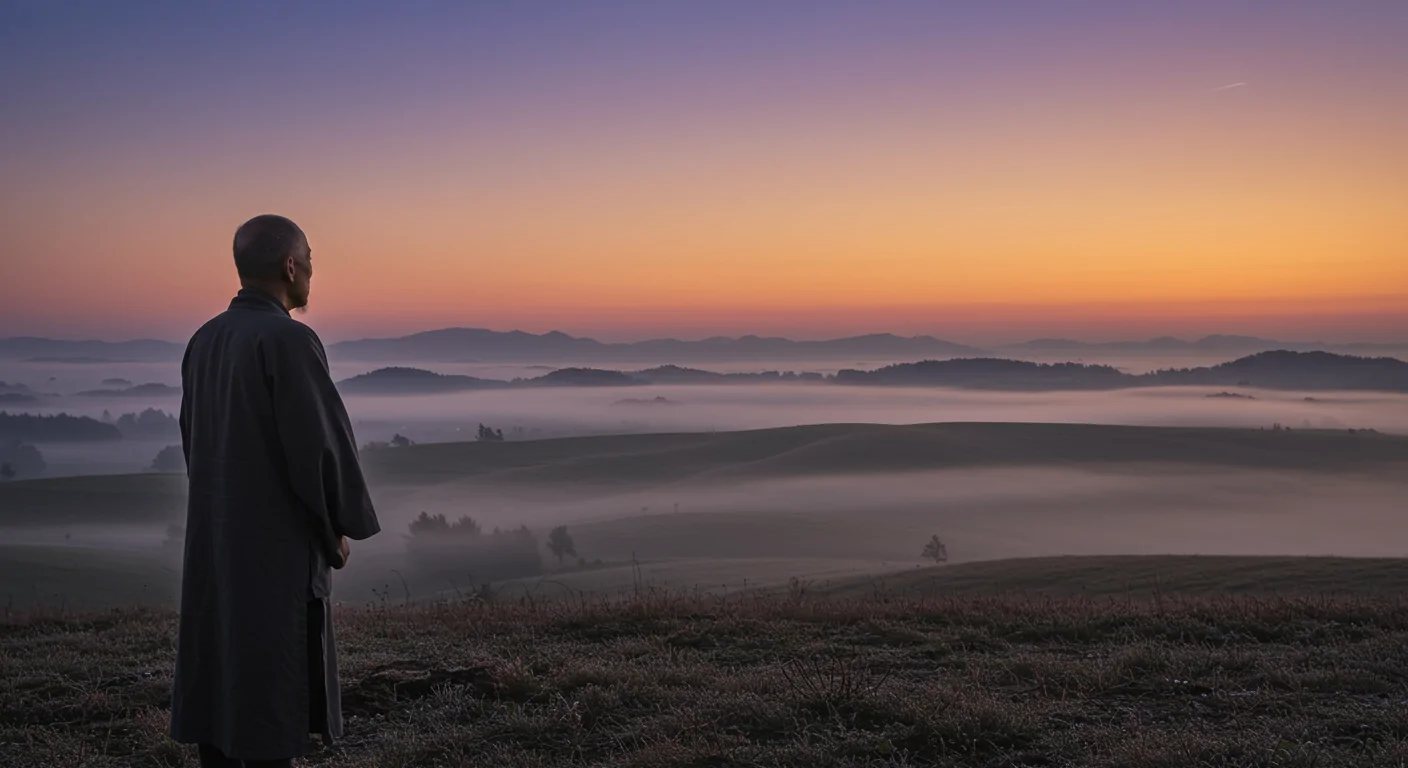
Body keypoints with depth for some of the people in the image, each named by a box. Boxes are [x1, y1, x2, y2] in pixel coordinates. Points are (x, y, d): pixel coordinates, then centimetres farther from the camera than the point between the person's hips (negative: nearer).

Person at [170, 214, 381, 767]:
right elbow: (321, 442, -18)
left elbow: (193, 440, 14)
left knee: (217, 682, 13)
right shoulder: (288, 340, -17)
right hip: (278, 544, -8)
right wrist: (341, 526, -4)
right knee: (272, 697, 0)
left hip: (213, 537, 8)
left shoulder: (205, 341, 7)